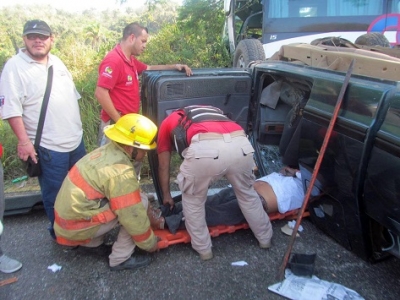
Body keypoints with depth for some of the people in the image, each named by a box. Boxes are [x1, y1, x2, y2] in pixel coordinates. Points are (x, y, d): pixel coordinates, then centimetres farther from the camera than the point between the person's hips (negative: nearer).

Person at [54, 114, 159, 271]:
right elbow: (133, 216, -18)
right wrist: (151, 244, -2)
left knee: (133, 198, 16)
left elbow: (129, 195, 16)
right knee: (141, 200, -10)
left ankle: (92, 240, 18)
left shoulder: (108, 151, 4)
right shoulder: (120, 172, -23)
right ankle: (120, 259, -2)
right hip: (76, 226, -8)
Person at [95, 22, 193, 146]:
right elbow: (100, 93, -25)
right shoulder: (114, 60, -19)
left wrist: (175, 66, 14)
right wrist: (119, 121, -21)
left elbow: (149, 68, 27)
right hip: (116, 124, -10)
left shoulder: (130, 59, 11)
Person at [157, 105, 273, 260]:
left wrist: (166, 195, 53)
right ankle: (265, 238, 49)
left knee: (193, 201, 25)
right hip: (241, 144, 5)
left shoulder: (168, 122, 34)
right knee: (247, 193, 32)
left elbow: (163, 166, 38)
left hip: (205, 149, -4)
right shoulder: (211, 111, 45)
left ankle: (203, 249, 37)